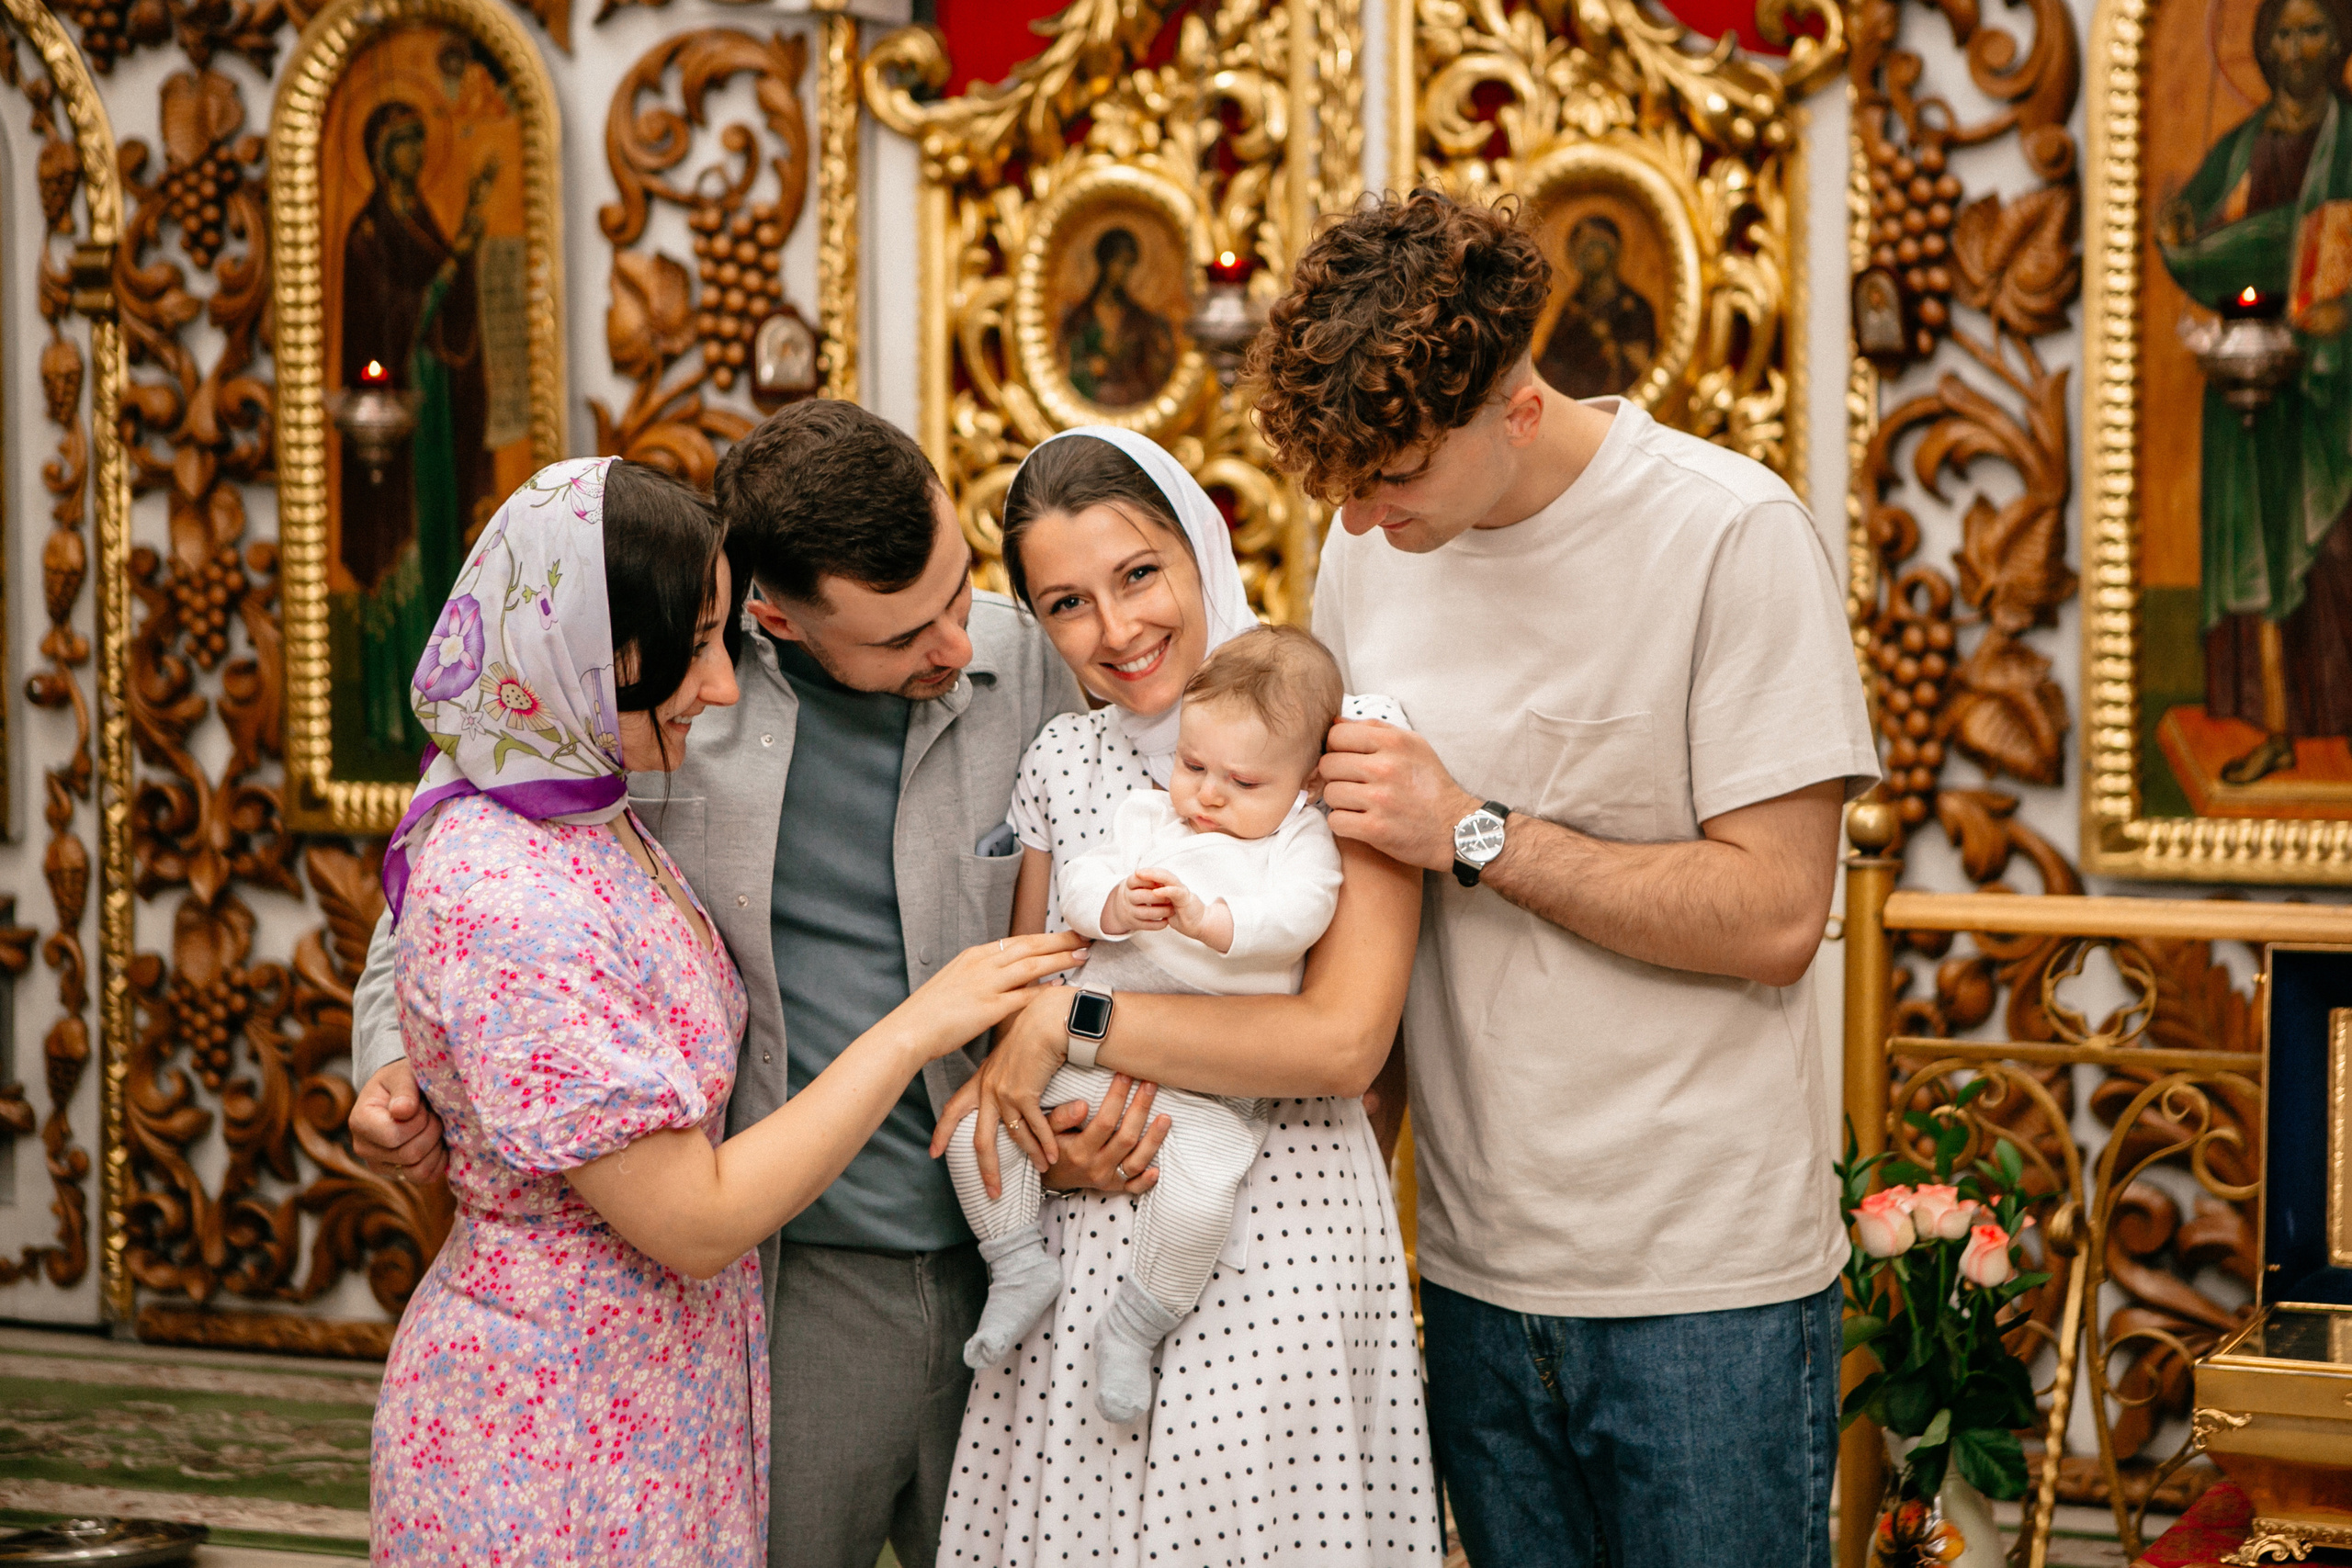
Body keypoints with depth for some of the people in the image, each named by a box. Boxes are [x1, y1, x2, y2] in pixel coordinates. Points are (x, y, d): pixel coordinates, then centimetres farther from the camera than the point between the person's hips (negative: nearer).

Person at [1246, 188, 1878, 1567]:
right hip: (1478, 1272, 5)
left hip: (1709, 1288, -5)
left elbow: (1775, 916, -16)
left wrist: (1475, 834, -18)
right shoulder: (1372, 551, 5)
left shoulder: (1733, 537, -13)